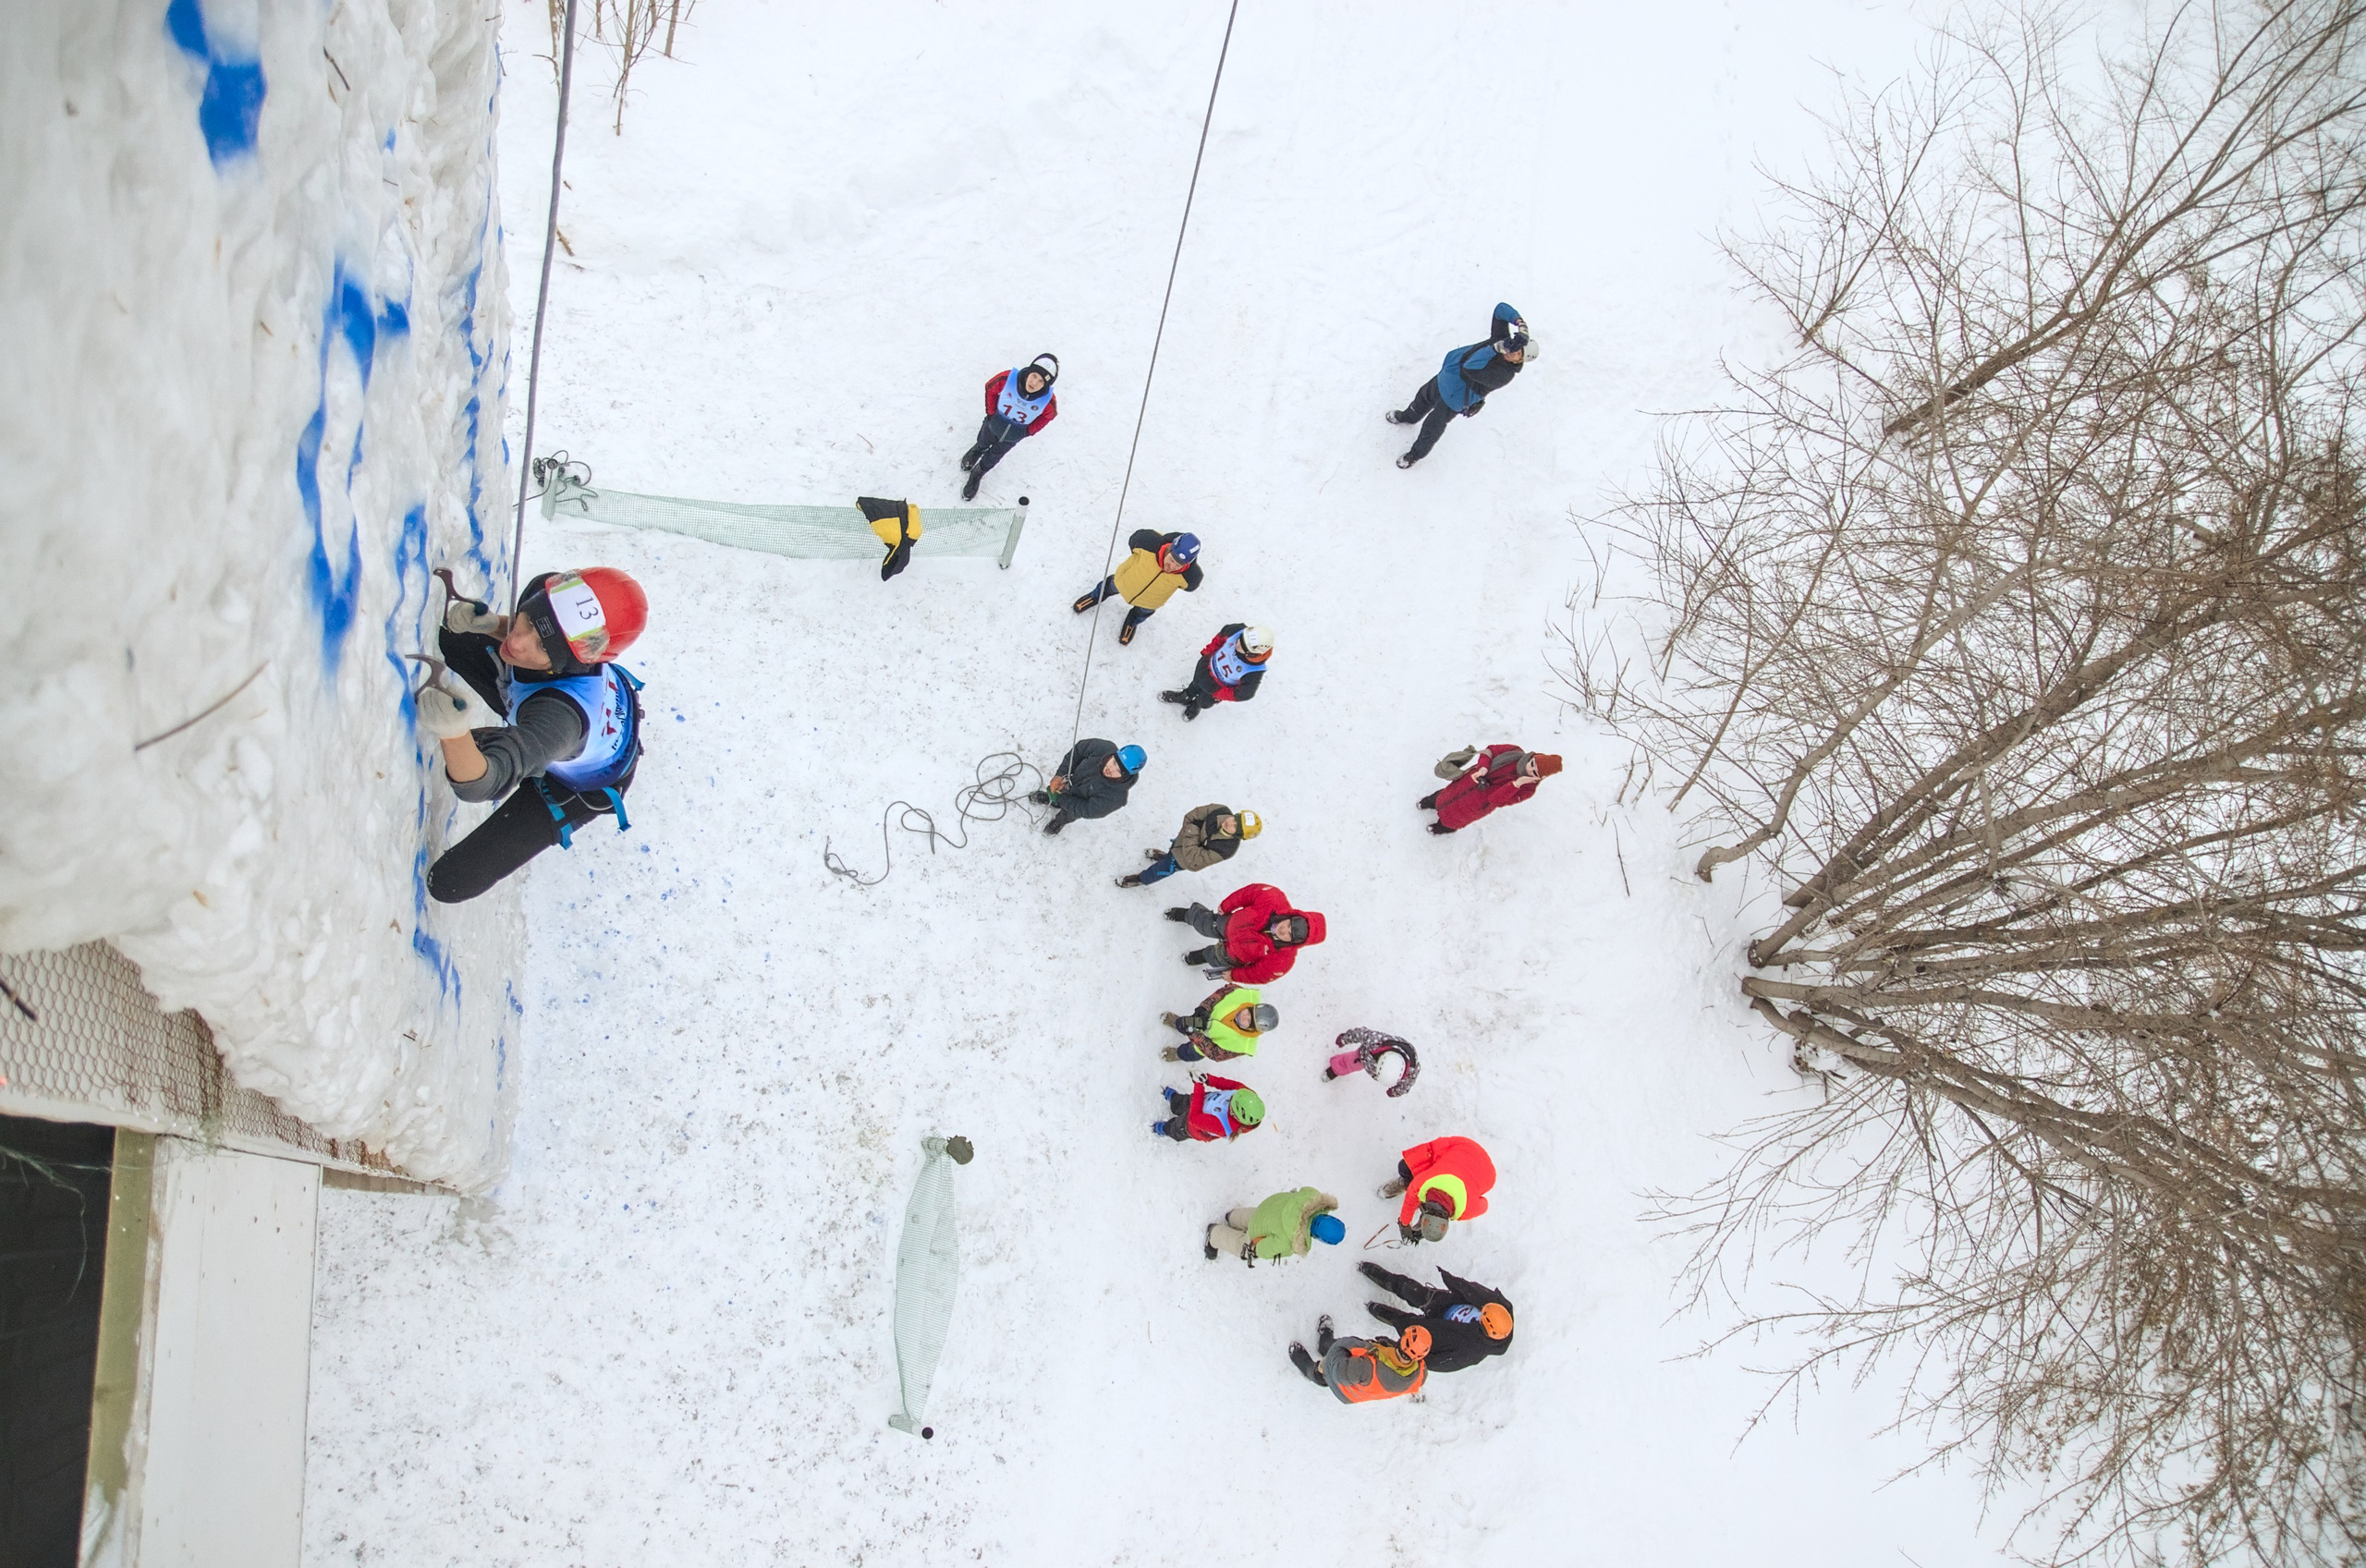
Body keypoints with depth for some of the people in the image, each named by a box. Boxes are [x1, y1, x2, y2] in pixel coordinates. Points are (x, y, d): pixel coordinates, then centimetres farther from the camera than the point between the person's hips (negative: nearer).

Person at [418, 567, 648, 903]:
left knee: (449, 882, -6)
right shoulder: (558, 617, -33)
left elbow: (480, 784, -54)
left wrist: (454, 734, -75)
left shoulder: (561, 714, -51)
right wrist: (487, 624, -28)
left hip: (580, 784, -6)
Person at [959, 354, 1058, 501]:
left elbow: (1049, 414, -9)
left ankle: (976, 475, 55)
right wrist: (991, 412, -11)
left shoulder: (1048, 401, -36)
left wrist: (1029, 431, -7)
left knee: (993, 457, 25)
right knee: (982, 444, 33)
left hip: (1014, 434, 0)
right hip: (995, 422, 0)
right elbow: (990, 388, -14)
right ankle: (974, 453, 69)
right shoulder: (1009, 378, -37)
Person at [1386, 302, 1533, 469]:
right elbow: (1501, 309, -12)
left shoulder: (1504, 374, -38)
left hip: (1453, 398, -7)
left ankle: (1416, 454, 44)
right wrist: (1518, 321, -30)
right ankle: (1408, 417, 65)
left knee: (1432, 428, 14)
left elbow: (1472, 369, -50)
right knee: (1423, 397, 32)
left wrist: (1497, 348, -55)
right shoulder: (1503, 338, -18)